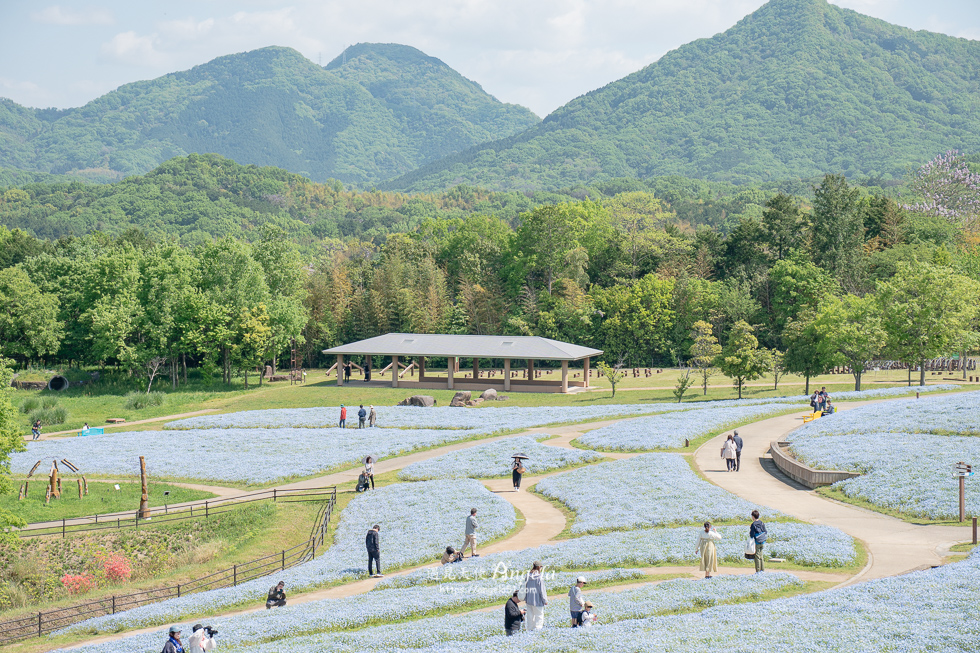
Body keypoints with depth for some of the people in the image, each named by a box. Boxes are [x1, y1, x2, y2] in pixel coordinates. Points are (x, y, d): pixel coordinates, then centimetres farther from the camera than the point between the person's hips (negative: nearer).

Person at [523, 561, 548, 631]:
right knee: (539, 615, 1)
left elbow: (525, 588, 11)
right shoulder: (539, 577, -14)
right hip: (537, 600, -6)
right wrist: (545, 600, -5)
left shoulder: (528, 576, 4)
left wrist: (525, 598, 20)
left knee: (530, 615, 13)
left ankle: (530, 629, 18)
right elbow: (542, 589, -13)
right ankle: (537, 628, -3)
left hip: (529, 599, 6)